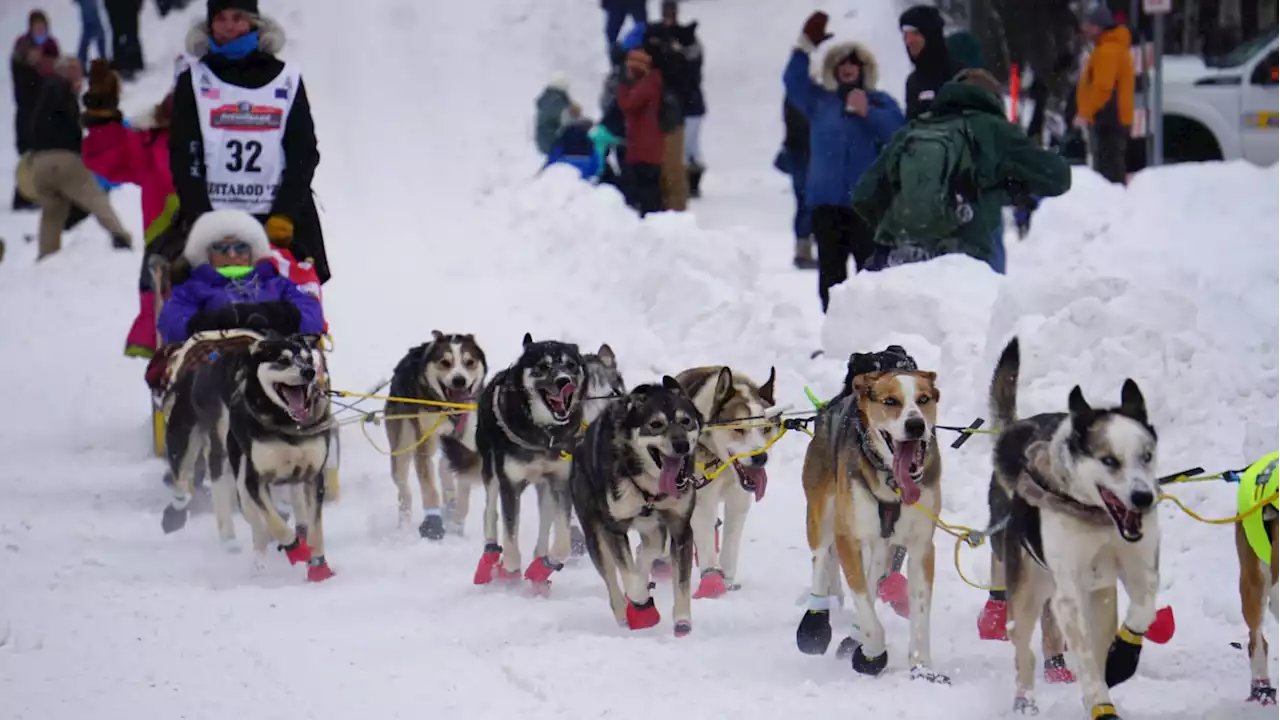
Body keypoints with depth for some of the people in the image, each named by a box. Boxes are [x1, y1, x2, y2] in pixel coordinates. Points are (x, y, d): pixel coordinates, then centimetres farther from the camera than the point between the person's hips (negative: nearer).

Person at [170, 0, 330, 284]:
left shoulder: (286, 80, 11)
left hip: (280, 221, 1)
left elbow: (303, 154, 6)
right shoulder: (193, 82, 10)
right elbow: (183, 157, 3)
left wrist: (284, 215, -7)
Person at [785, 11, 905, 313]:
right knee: (831, 272, 5)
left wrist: (868, 112, -20)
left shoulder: (880, 102, 7)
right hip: (827, 203, 3)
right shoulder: (820, 102, 16)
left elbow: (897, 133, -9)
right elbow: (793, 81, 3)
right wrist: (806, 45, -5)